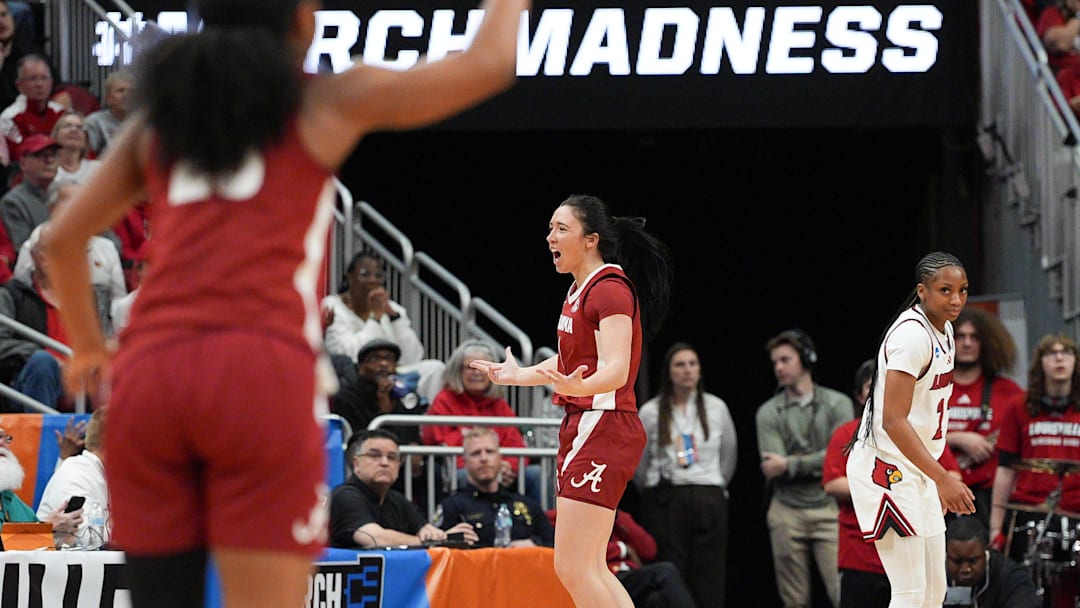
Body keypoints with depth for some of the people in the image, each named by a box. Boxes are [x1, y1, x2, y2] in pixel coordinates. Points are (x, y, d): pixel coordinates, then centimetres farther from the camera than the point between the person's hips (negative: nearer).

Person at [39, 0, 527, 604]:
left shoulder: (158, 120, 23)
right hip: (262, 372, -4)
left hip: (147, 374, 4)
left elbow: (63, 236, 26)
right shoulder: (327, 104, 12)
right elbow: (489, 63, 12)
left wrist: (89, 345, 41)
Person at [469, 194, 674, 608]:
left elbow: (616, 370, -25)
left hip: (604, 431, -10)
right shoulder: (580, 289, 17)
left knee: (573, 569, -14)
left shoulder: (610, 288, -13)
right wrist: (518, 375, 40)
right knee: (589, 571, 10)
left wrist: (577, 386, -44)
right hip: (581, 430, 10)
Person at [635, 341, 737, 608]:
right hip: (666, 502, -1)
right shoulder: (651, 412, 1)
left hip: (709, 502, 2)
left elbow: (729, 455, 16)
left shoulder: (716, 407, 6)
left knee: (709, 579, -1)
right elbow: (639, 463, 11)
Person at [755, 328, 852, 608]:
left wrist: (790, 465, -8)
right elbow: (772, 468, -5)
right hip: (786, 513, 2)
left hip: (829, 510, -2)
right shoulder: (768, 412, 7)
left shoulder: (838, 404, 5)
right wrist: (818, 462, -7)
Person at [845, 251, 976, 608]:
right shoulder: (912, 334, -20)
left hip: (917, 472, 10)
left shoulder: (944, 330, 10)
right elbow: (893, 421, -25)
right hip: (885, 469, -10)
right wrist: (943, 479, -28)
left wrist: (940, 482, 22)